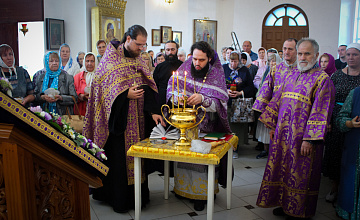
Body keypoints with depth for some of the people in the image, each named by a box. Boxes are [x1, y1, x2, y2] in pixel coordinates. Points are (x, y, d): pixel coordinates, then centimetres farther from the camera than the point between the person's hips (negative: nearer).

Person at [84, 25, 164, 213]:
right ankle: (118, 199, 13)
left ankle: (135, 196, 20)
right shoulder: (111, 58, -5)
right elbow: (104, 87, -10)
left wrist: (152, 111, -6)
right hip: (117, 118, -5)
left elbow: (148, 87, 6)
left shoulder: (138, 60, 12)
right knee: (118, 157, -1)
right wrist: (125, 94, -23)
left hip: (136, 120, 6)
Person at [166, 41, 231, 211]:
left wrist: (202, 99, -33)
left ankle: (201, 193, 15)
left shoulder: (216, 74, -7)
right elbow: (171, 90, 2)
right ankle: (182, 187, 28)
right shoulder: (186, 67, 1)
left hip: (205, 127, -2)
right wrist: (178, 96, -20)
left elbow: (219, 103, -14)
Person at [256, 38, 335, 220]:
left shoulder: (323, 79, -9)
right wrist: (272, 126, 13)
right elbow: (277, 100, 16)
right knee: (282, 169, 14)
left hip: (302, 137, -6)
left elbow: (320, 111, -16)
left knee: (300, 174, 5)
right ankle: (285, 204, 31)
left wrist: (309, 139, -20)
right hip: (283, 134, 6)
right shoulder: (291, 75, 11)